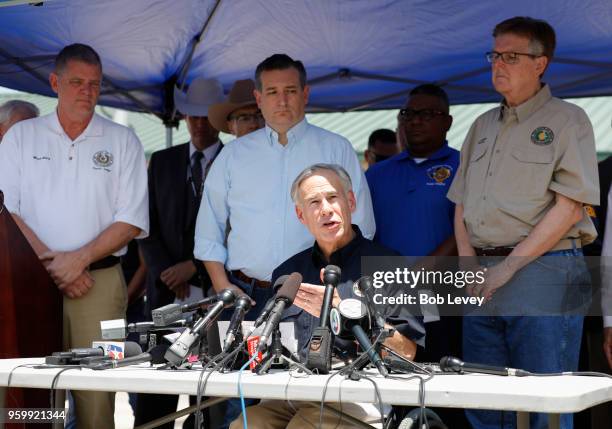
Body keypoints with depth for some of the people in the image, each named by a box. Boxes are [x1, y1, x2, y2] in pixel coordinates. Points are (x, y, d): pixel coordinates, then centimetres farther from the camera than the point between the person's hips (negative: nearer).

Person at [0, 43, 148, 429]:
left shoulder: (122, 141, 9)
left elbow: (132, 220, 2)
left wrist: (80, 258, -10)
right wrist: (52, 263, -8)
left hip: (101, 280, 0)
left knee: (96, 391, -6)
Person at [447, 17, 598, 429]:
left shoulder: (567, 121, -3)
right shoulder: (484, 126, 19)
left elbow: (569, 209, -10)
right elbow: (462, 204, 20)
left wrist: (509, 266, -13)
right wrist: (469, 261, 2)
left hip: (544, 272, -7)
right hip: (483, 280, 7)